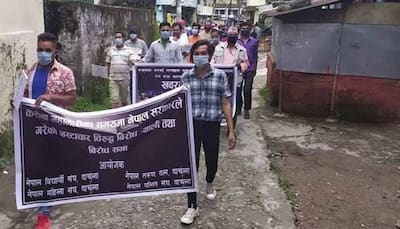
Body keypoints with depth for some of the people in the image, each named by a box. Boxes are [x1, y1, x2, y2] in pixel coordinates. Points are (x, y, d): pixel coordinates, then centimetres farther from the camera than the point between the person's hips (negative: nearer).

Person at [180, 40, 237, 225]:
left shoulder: (220, 76, -1)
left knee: (212, 163, 14)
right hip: (192, 126, 0)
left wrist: (231, 131, -2)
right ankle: (192, 207, 12)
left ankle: (209, 184, 50)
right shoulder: (186, 77, 1)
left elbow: (225, 104, 0)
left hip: (212, 126, 0)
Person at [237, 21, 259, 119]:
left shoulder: (254, 41, 6)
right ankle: (238, 108, 21)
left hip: (249, 70, 0)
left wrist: (254, 68, 4)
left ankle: (247, 110, 7)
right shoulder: (236, 41, 3)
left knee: (247, 90, -4)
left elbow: (256, 56, 9)